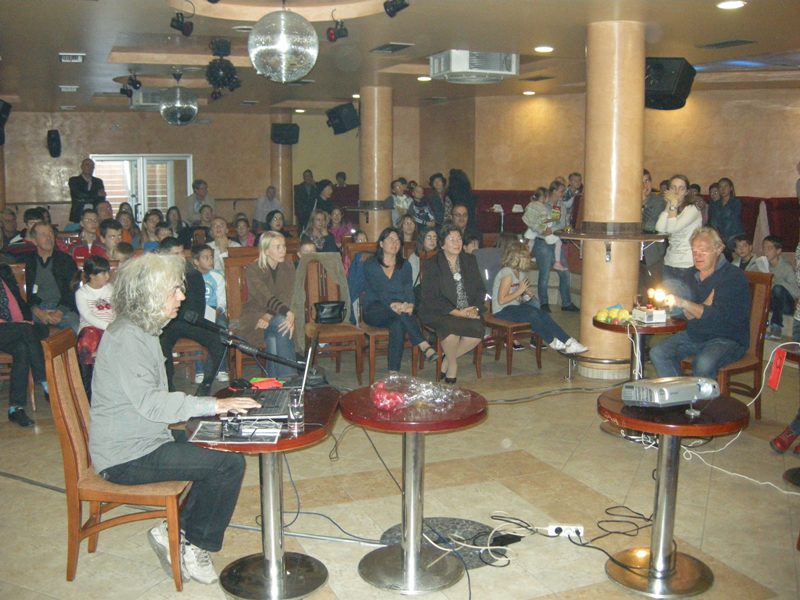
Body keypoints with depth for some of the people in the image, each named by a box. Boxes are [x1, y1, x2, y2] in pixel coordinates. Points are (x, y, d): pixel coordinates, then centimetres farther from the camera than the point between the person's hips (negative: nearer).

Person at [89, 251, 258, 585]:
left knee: (221, 448, 9)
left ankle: (177, 534, 11)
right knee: (229, 463, -15)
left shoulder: (141, 332, 12)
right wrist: (213, 405, -28)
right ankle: (194, 545, 3)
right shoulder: (125, 339, -20)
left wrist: (210, 406, 7)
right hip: (127, 457, -10)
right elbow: (149, 403, -27)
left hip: (142, 441, 10)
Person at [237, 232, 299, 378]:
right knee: (281, 323, -32)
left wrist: (269, 317, -23)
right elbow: (267, 298, -26)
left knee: (273, 339, -30)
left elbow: (287, 297, -6)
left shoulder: (288, 267, 3)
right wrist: (288, 312, -44)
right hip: (255, 316, -3)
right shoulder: (252, 270, -11)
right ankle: (288, 376, -31)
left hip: (277, 316, 4)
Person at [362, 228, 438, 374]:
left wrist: (409, 305, -25)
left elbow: (409, 290, 0)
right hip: (374, 311, -2)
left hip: (399, 308, 2)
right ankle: (424, 346, -42)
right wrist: (393, 305, -33)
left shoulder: (405, 266, 15)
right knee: (399, 313, -36)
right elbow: (379, 290, -13)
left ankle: (394, 372, -39)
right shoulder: (370, 265, 4)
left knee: (397, 323, -34)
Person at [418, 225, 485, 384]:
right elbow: (431, 298, -9)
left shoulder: (470, 261, 15)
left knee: (478, 330, -27)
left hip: (468, 312, 4)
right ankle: (452, 364, -7)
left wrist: (475, 309, -8)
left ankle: (448, 359, -2)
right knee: (451, 326, -36)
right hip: (439, 313, -4)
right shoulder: (431, 265, -1)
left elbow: (480, 289, 13)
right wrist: (457, 312, -18)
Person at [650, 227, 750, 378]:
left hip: (727, 339, -6)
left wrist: (684, 304, -30)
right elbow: (690, 315, 7)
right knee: (658, 353, -12)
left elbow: (719, 316, -23)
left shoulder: (733, 277, -12)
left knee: (703, 363, -35)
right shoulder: (694, 274, 7)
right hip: (694, 335, 7)